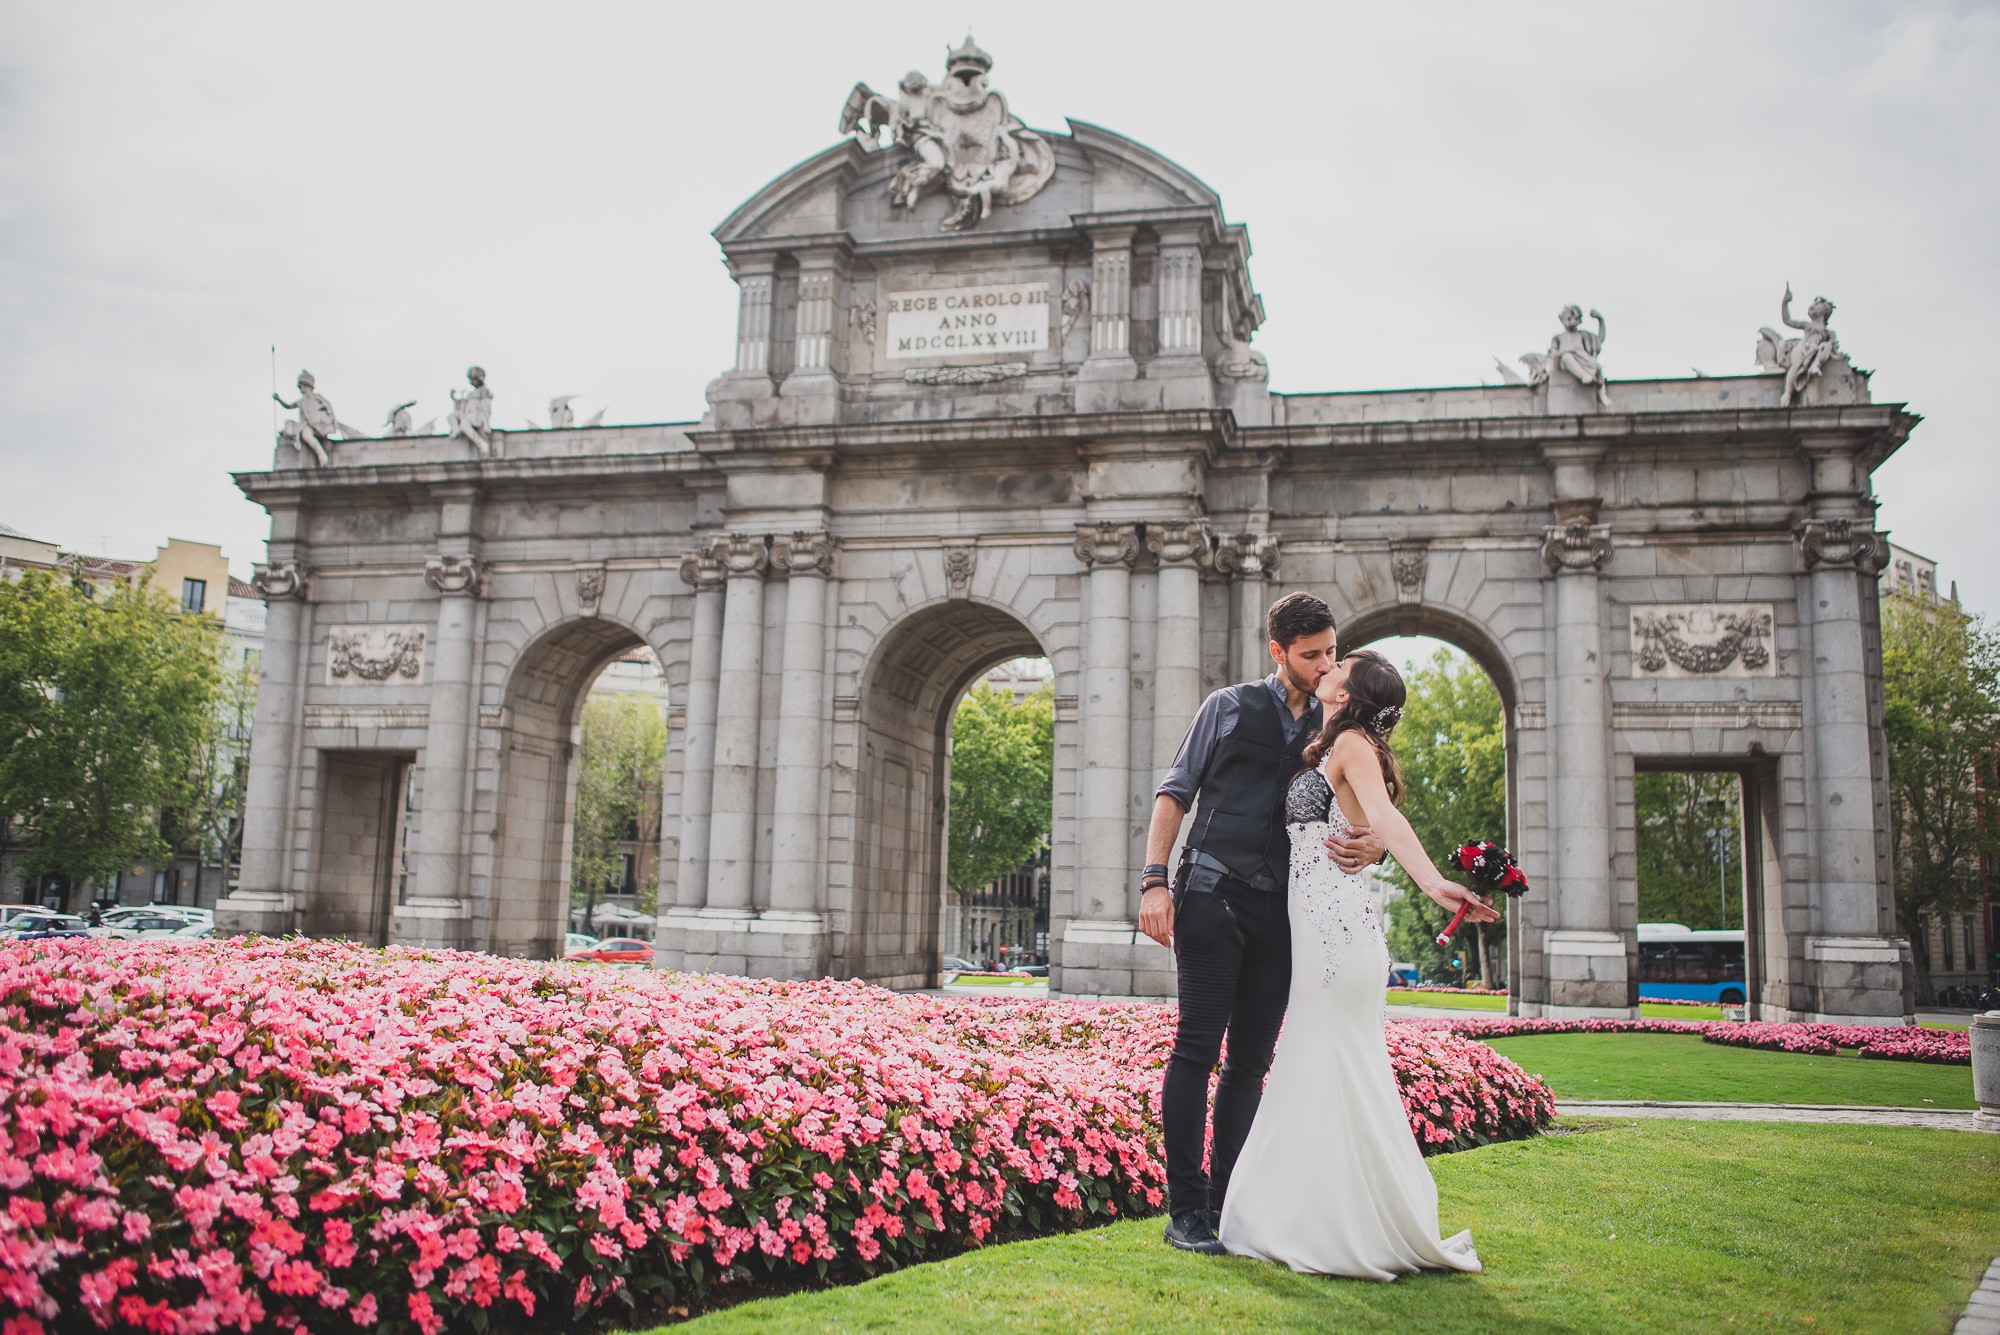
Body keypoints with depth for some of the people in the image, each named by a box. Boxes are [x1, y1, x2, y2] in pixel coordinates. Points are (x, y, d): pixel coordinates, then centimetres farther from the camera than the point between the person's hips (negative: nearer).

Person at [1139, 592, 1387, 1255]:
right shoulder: (1230, 707, 7)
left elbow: (1356, 818, 16)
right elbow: (1175, 792, 5)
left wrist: (1373, 845, -10)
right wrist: (1154, 880, -7)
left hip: (1280, 909, 4)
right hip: (1212, 895, -4)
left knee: (1252, 1061, 7)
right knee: (1197, 1050, -8)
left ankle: (1229, 1202, 15)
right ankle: (1185, 1209, -3)